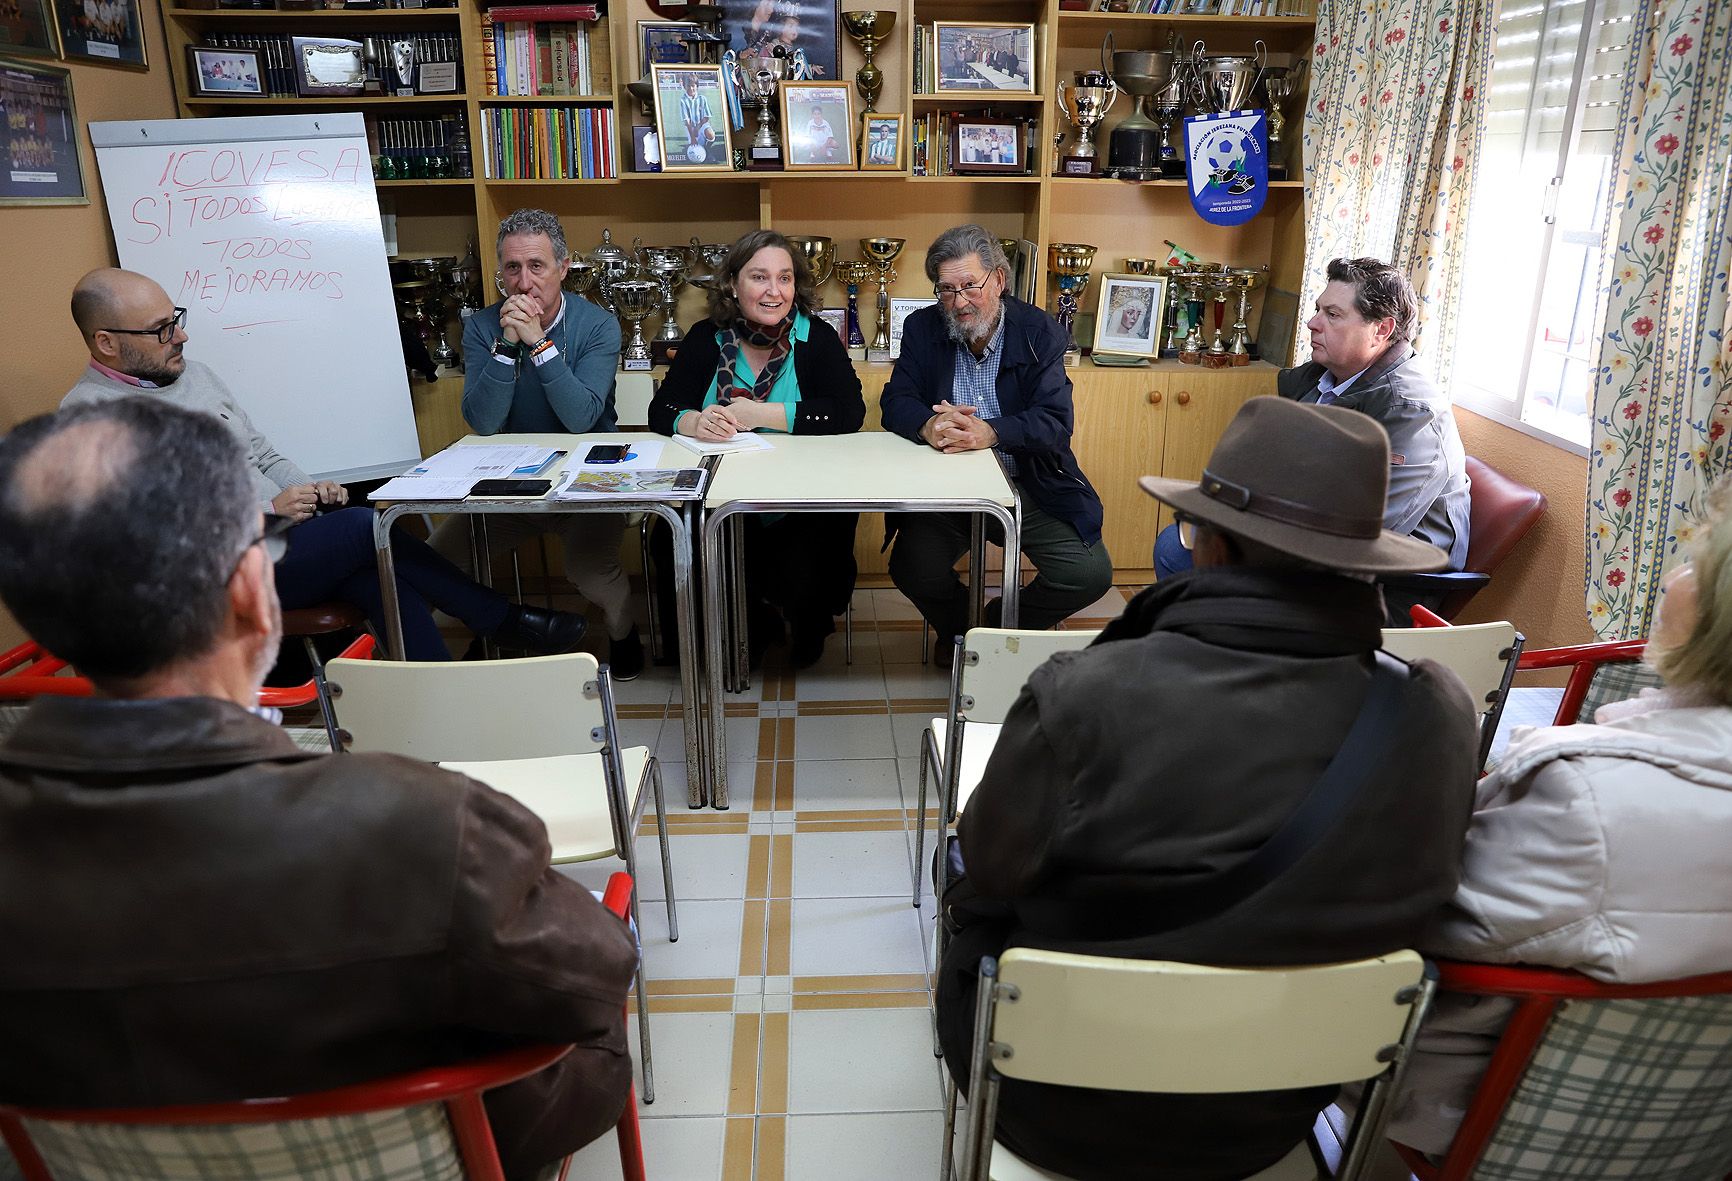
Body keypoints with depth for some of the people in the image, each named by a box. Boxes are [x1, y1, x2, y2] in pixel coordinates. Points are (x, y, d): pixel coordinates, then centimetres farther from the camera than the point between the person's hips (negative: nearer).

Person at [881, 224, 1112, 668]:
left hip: (1028, 486, 0)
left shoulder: (1040, 332, -4)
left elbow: (1055, 422, -15)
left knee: (1090, 574, -16)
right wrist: (928, 425, -30)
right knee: (913, 569, -25)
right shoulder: (922, 328, 2)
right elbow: (895, 402, -5)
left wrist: (988, 432, -35)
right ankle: (961, 629, 11)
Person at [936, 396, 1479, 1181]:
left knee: (974, 942, 27)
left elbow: (989, 869, -15)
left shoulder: (1082, 695, -33)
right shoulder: (1439, 718, -20)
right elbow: (1399, 908, -1)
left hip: (1068, 1108, -3)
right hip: (1271, 1118, 4)